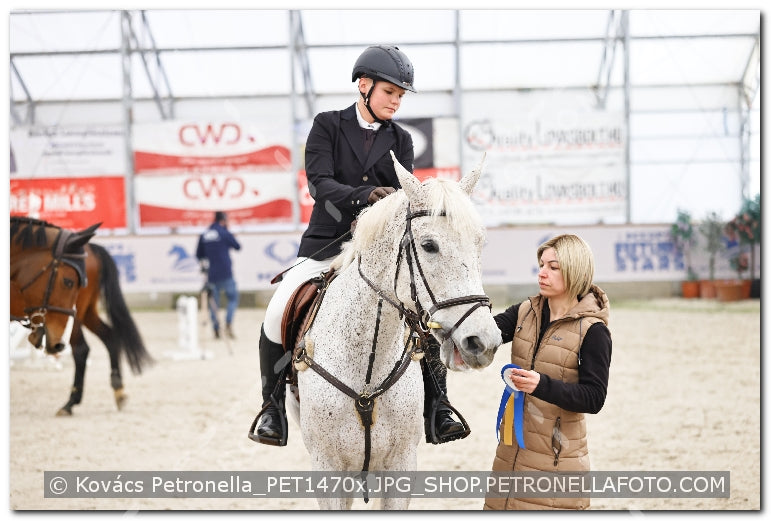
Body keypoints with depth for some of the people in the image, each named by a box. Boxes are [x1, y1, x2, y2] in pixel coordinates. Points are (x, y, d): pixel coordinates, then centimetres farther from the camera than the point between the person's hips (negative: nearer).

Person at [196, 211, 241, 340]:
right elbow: (237, 247, 6)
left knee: (213, 302, 12)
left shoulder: (204, 235, 6)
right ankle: (228, 324, -12)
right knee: (233, 298, 7)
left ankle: (216, 330, 8)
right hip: (225, 274, -4)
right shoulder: (224, 233, -6)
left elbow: (199, 255, 10)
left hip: (211, 274, 4)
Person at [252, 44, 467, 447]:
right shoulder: (327, 126, 1)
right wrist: (366, 196, -30)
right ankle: (273, 407, -5)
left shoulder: (400, 141, 9)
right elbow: (319, 183, -13)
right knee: (278, 313, -22)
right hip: (327, 244, -2)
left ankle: (437, 413, -10)